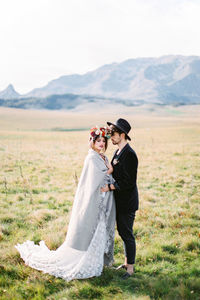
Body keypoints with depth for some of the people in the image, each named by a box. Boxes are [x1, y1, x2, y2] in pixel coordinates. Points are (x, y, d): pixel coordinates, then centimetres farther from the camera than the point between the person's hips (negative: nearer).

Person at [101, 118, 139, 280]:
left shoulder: (129, 154, -20)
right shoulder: (118, 152, 10)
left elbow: (129, 182, -23)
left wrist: (109, 187, -19)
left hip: (127, 202, -9)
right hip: (119, 201, 9)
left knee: (127, 234, 1)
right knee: (122, 232, 18)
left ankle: (130, 268, 14)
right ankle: (127, 262, 32)